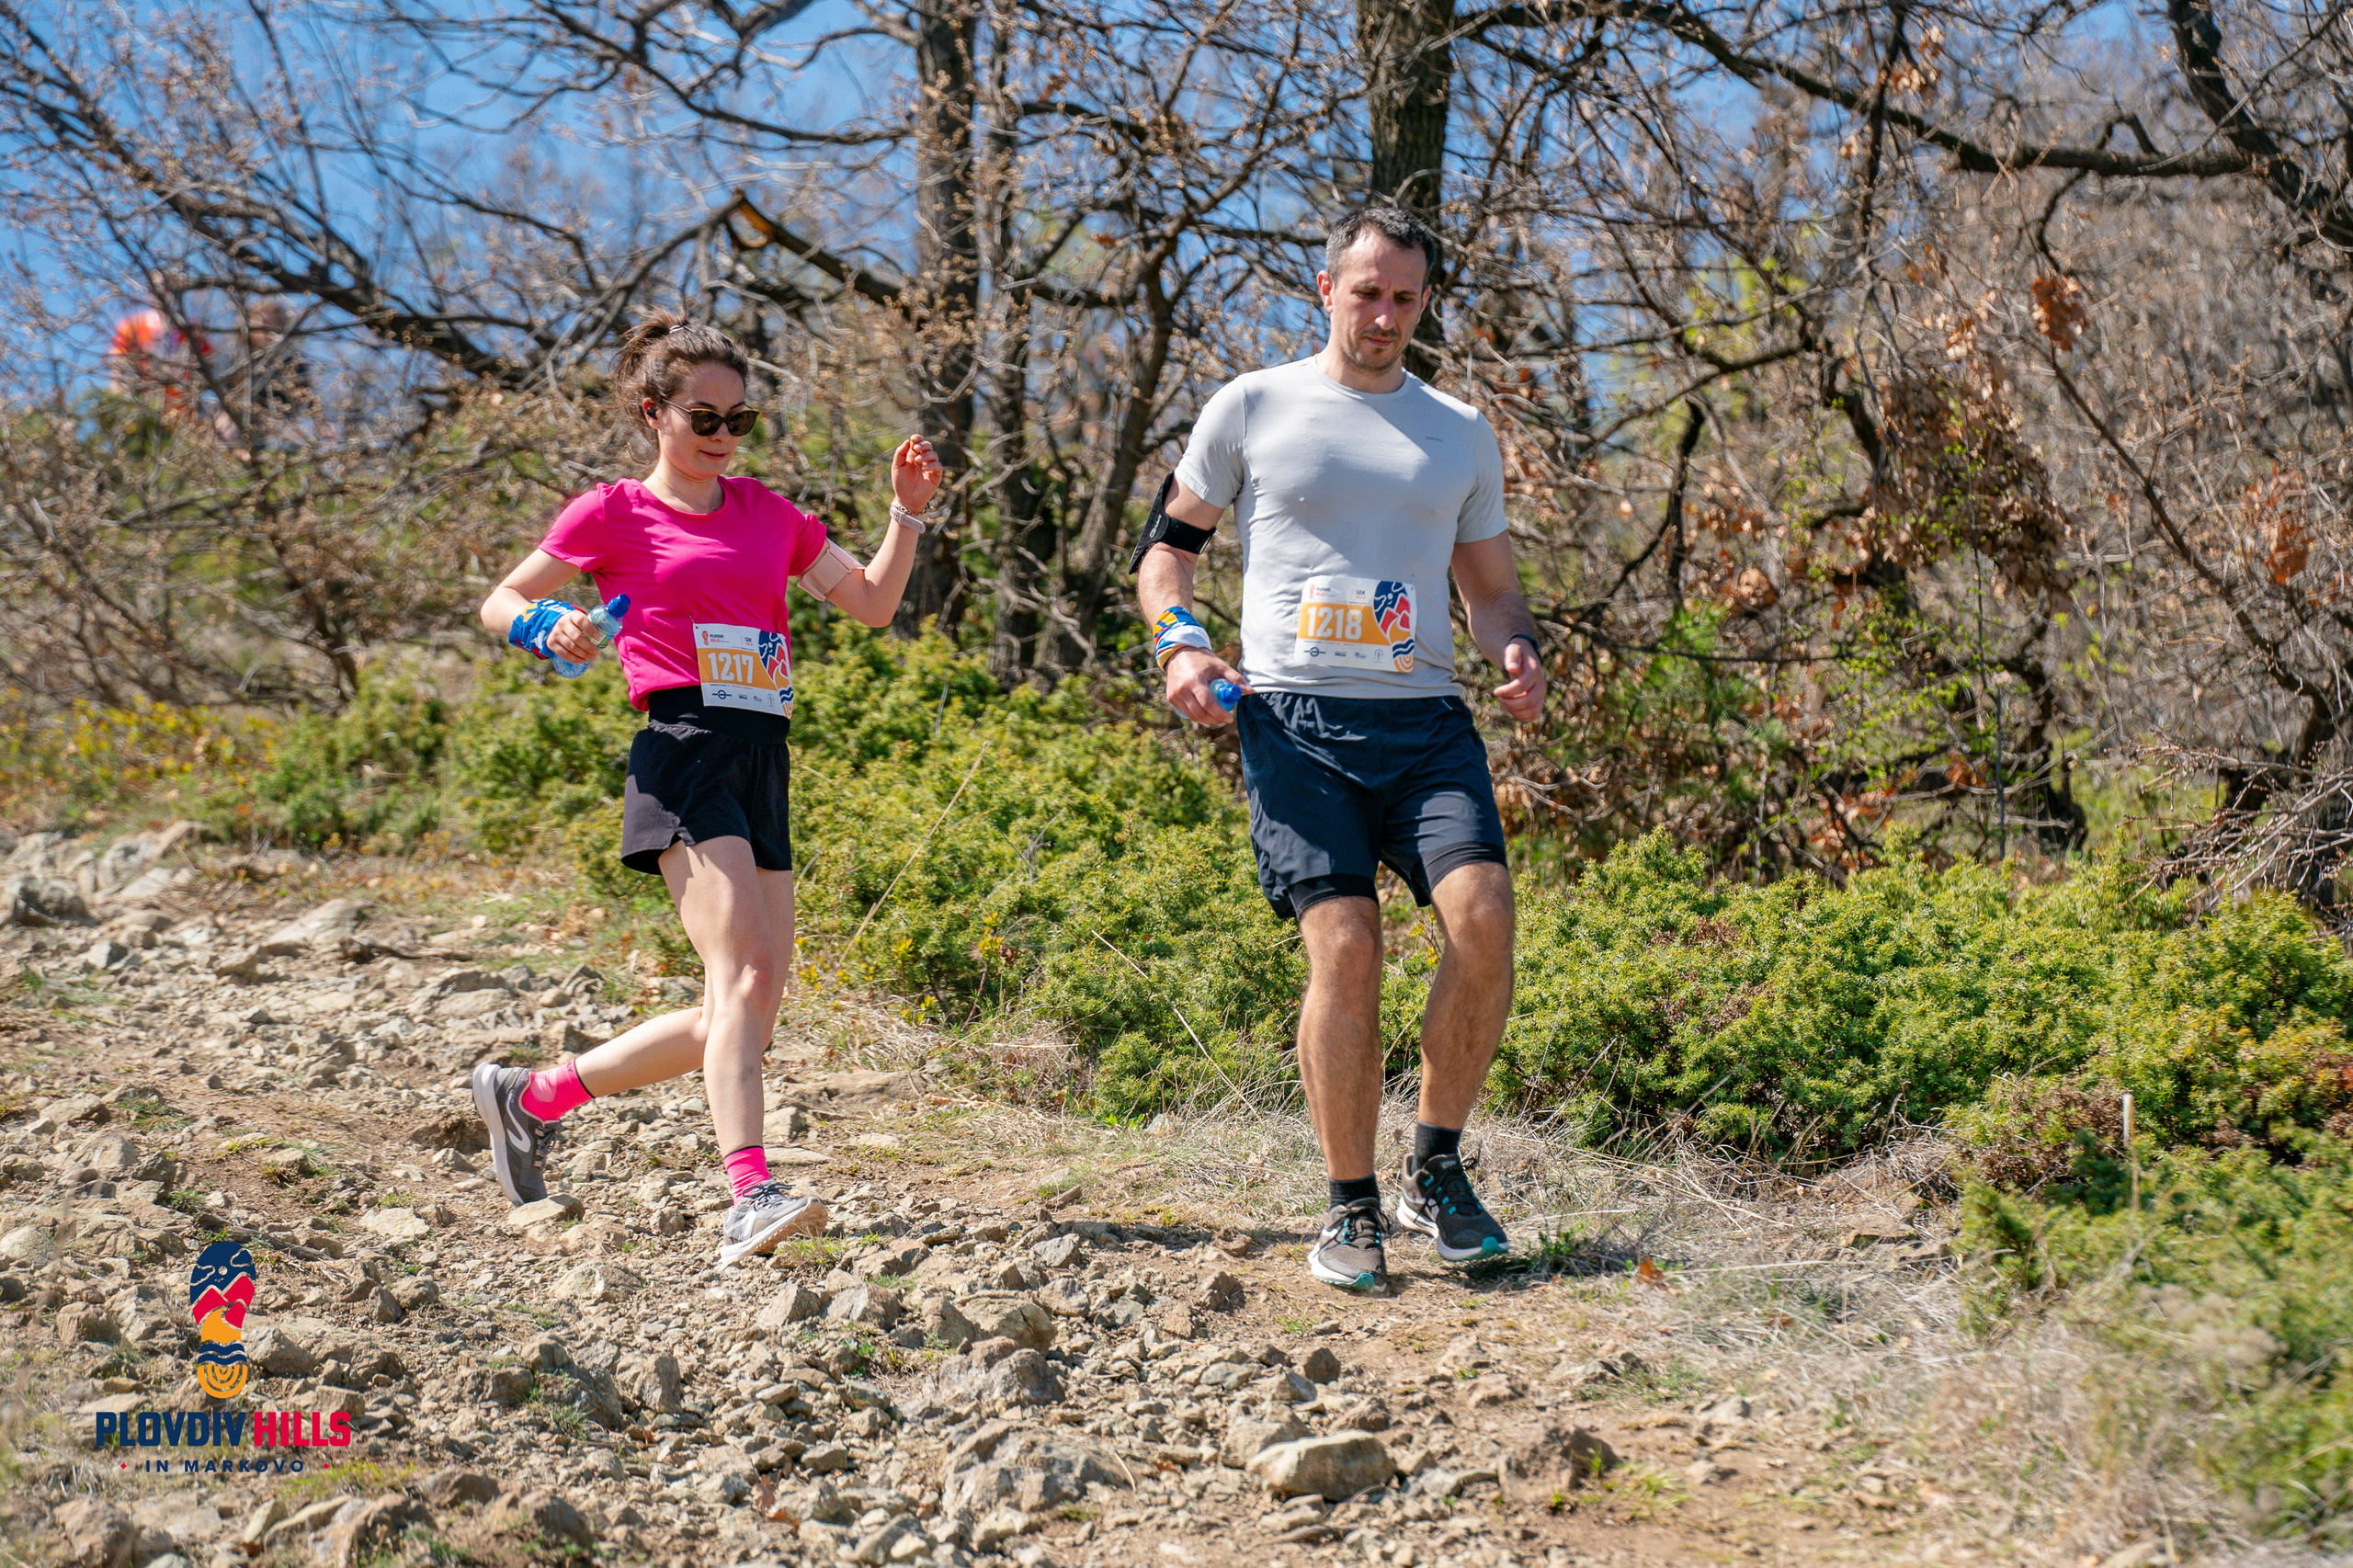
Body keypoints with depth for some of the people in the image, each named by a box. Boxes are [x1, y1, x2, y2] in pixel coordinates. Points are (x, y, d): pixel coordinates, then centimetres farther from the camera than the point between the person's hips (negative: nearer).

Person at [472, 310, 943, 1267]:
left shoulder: (768, 513, 20)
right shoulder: (615, 513, 6)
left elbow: (873, 603, 17)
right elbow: (500, 603, 11)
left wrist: (908, 510, 5)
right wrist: (551, 630, -10)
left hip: (765, 759, 7)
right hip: (685, 749, -7)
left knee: (746, 1009, 7)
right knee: (745, 974, -23)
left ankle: (532, 1097, 23)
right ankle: (748, 1200, -29)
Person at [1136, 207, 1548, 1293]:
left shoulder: (1461, 433, 19)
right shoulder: (1251, 408, 11)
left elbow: (1491, 589, 24)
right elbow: (1166, 549, 16)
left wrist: (1518, 653, 2)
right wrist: (1182, 644, -3)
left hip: (1425, 717, 3)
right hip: (1294, 717, -2)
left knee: (1483, 916, -18)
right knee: (1345, 945, -15)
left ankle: (1436, 1169, 2)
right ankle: (1352, 1207, 3)